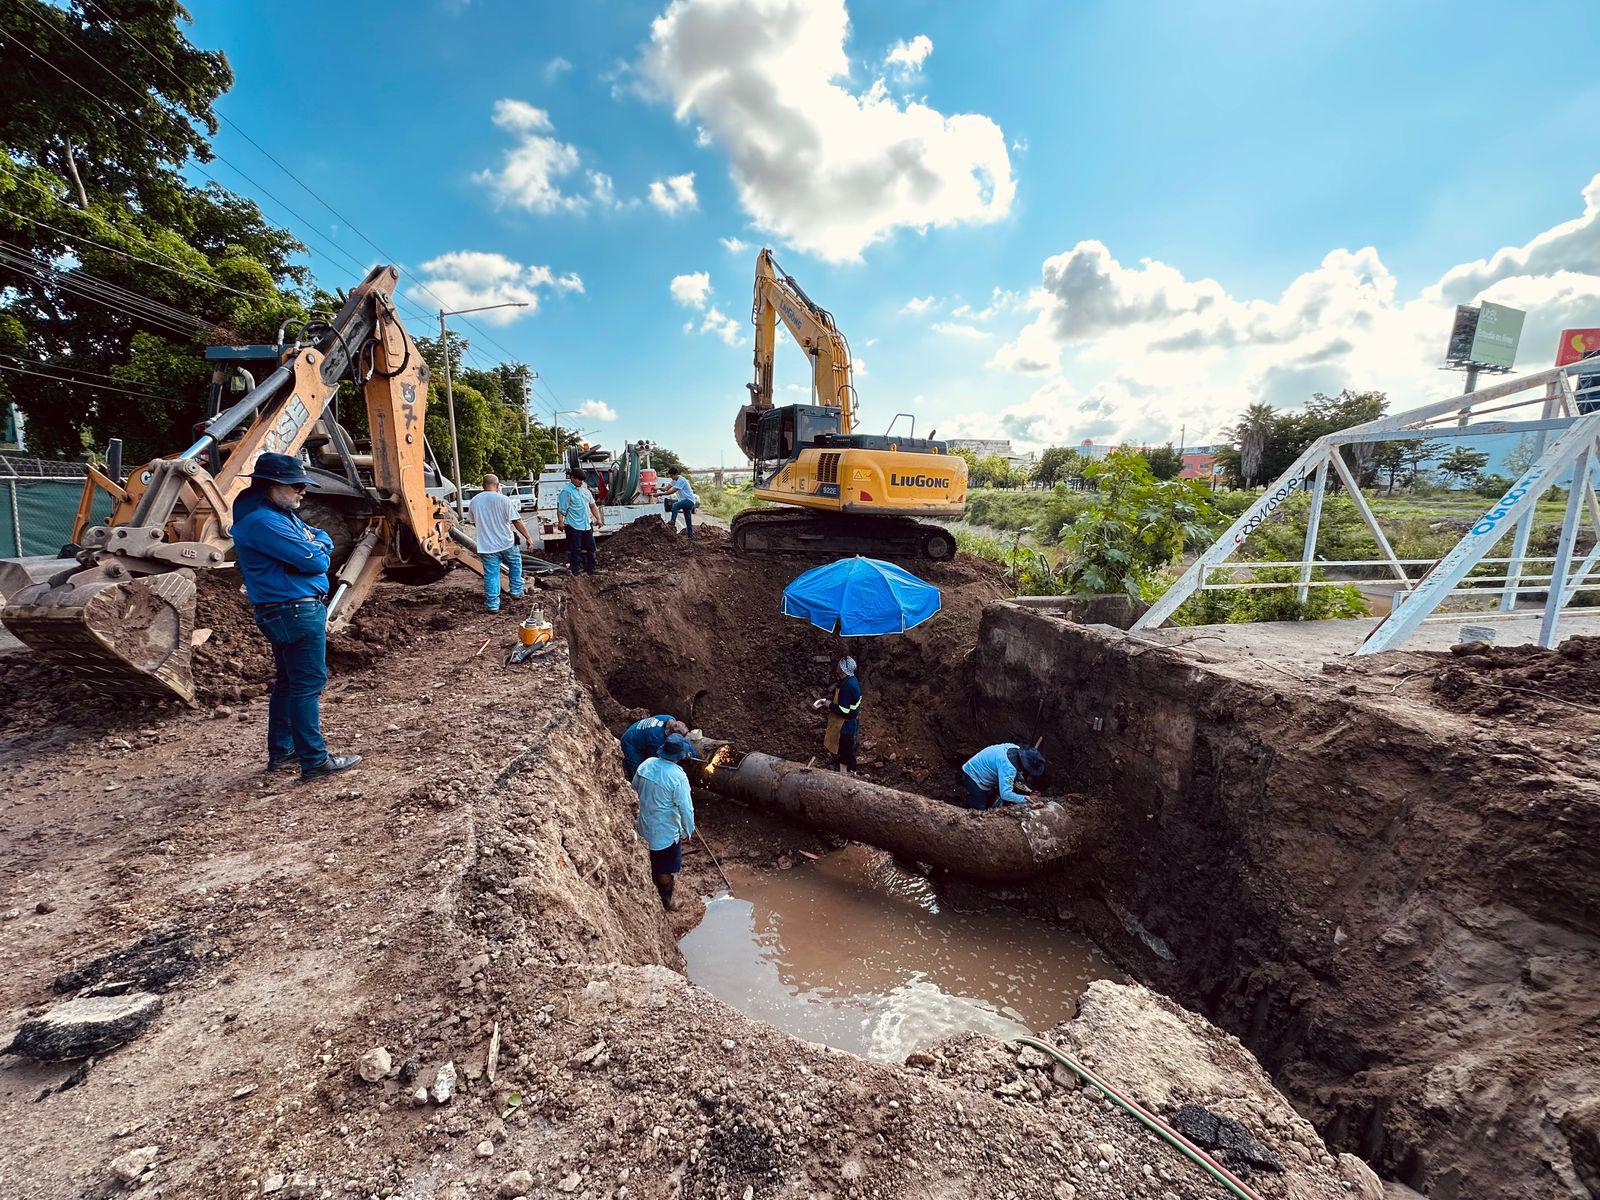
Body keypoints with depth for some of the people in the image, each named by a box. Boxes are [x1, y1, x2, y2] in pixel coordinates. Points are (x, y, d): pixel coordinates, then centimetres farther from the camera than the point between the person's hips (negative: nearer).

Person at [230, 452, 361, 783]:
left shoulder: (280, 514, 15)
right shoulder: (262, 521, -18)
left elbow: (323, 537, 13)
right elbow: (313, 561, -22)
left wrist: (314, 543, -10)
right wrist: (316, 551, 1)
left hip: (284, 612, 11)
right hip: (298, 611, -11)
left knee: (287, 682, 18)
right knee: (308, 685, -6)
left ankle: (281, 752, 29)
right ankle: (314, 760, 0)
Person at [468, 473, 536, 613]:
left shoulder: (474, 501, 3)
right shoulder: (504, 499, -11)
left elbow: (474, 523, 15)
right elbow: (516, 521, -12)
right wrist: (528, 537, -4)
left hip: (486, 546, 3)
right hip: (506, 543, -2)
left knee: (491, 574, 7)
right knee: (515, 565, 23)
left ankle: (492, 604, 8)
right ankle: (516, 592, 26)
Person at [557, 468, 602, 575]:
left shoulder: (585, 490, 14)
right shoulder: (566, 492, -9)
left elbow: (593, 505, 20)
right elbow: (560, 509, -13)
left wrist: (598, 519, 12)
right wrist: (561, 522, -23)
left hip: (587, 525, 7)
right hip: (573, 526, -7)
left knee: (590, 547, 12)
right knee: (575, 549, -1)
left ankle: (592, 568, 21)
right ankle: (576, 570, 7)